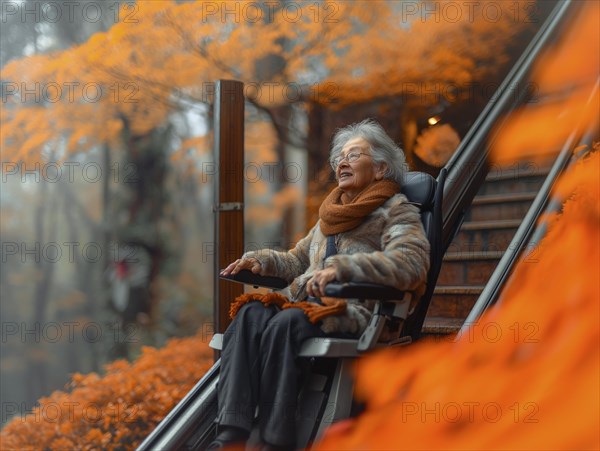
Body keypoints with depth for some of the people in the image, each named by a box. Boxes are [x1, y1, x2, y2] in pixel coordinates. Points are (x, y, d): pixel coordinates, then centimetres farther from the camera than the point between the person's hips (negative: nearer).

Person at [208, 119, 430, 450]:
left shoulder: (396, 212, 3)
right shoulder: (331, 214, 27)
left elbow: (411, 263, -17)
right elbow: (297, 261, 34)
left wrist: (341, 267, -28)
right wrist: (259, 260, 12)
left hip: (356, 312, -6)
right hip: (306, 305, 7)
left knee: (286, 322, -34)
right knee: (250, 314, -24)